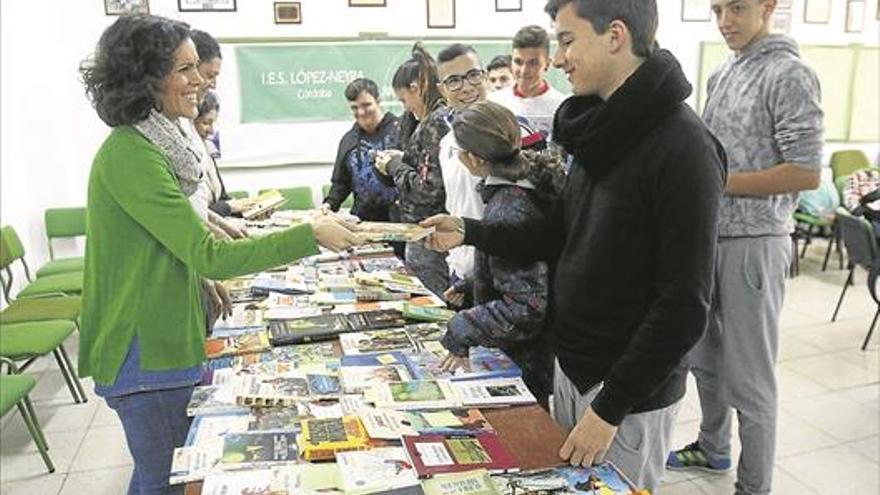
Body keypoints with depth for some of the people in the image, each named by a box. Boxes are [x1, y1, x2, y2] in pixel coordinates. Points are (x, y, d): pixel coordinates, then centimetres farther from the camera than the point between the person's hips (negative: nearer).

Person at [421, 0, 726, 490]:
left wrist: (610, 407, -18)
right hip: (569, 365, 7)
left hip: (630, 392, -7)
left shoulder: (683, 147, -21)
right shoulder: (600, 128, 4)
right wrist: (469, 232, 3)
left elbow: (685, 307, -22)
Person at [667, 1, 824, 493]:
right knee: (706, 357, 20)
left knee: (748, 375, 2)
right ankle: (712, 448, 40)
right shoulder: (722, 74, 12)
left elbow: (806, 173, -17)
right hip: (709, 235, 8)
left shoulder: (789, 74, -11)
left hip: (752, 243, -8)